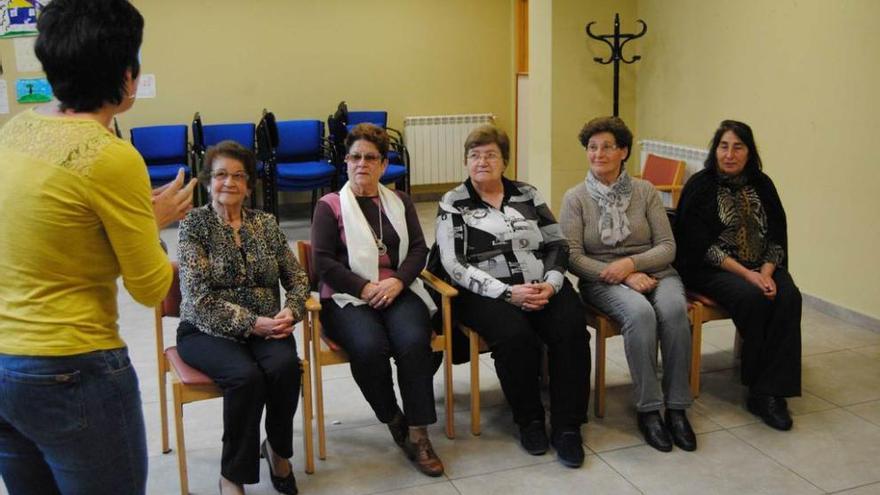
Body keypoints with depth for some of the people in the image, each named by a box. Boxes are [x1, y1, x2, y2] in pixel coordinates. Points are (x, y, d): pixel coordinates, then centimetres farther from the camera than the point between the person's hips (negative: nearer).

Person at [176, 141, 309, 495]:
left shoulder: (266, 223, 9)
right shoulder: (194, 224, -3)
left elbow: (297, 278, 11)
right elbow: (199, 297, -13)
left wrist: (291, 311, -11)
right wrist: (252, 323, -21)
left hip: (265, 327, 3)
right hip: (207, 330, -3)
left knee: (285, 365, -28)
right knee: (246, 375, -32)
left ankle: (278, 450, -1)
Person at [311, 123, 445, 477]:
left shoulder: (399, 202, 18)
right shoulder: (330, 205, 7)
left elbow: (418, 249, 10)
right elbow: (322, 262, -3)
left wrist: (398, 281, -10)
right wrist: (365, 288, -13)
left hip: (398, 291, 2)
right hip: (349, 296, -2)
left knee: (413, 341, -29)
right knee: (369, 346, -32)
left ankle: (418, 434, -19)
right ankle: (394, 421, -6)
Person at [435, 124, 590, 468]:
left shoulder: (527, 195, 15)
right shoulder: (453, 204, 5)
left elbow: (557, 244, 12)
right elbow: (455, 266, -6)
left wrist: (552, 283, -9)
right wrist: (507, 292, -17)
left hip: (543, 287, 3)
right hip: (486, 293, -3)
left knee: (571, 330, -26)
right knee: (515, 336, -32)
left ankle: (567, 426, -13)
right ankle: (529, 420, -8)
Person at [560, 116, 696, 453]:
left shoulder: (645, 191, 7)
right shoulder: (576, 198, 3)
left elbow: (667, 247, 4)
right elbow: (572, 257, -5)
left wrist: (631, 263, -15)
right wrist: (624, 277, -15)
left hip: (653, 272, 2)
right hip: (601, 281, -2)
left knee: (674, 310, -31)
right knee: (640, 313, -34)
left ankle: (677, 408, -21)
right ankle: (648, 409, -24)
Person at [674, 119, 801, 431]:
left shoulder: (762, 185, 10)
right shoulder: (700, 186, -2)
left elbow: (778, 236, 6)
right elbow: (701, 245, -11)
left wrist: (767, 272, -13)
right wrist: (745, 273, -19)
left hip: (761, 268, 4)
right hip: (710, 269, -4)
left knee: (789, 297, -26)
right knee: (753, 298, -32)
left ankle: (767, 393, -23)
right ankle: (759, 386, -14)